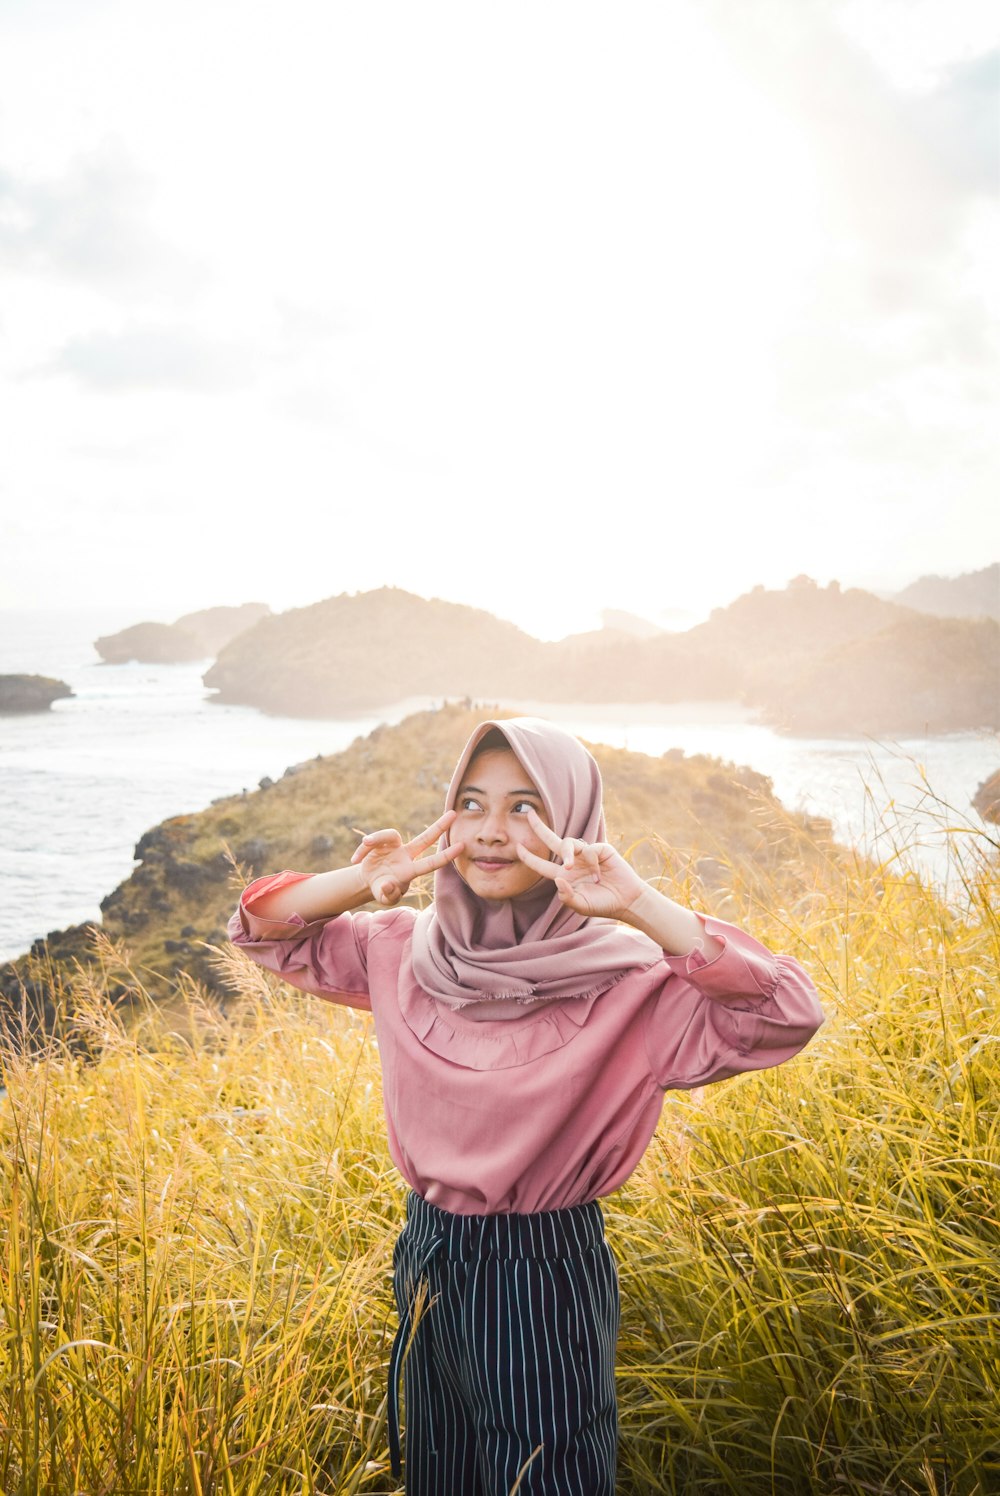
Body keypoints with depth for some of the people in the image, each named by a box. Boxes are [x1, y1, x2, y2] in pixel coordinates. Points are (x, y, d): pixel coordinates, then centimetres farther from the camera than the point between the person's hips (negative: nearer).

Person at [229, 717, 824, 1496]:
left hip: (546, 1280, -5)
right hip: (428, 1265, 5)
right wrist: (364, 879, -15)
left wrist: (641, 907, -36)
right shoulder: (406, 948, -5)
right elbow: (263, 927, 3)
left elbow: (788, 1017, -32)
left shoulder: (624, 983, -20)